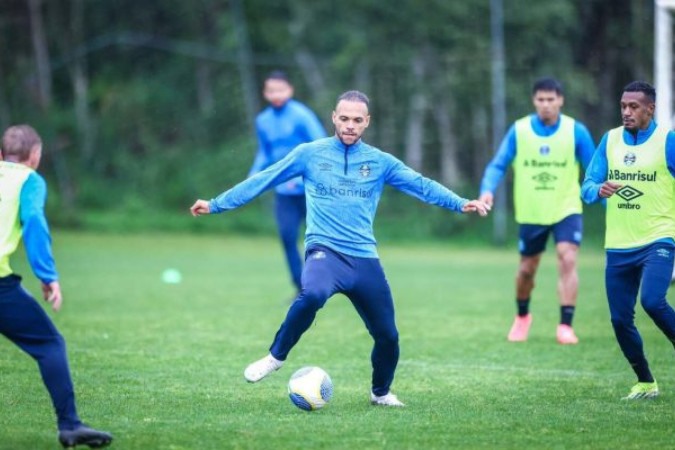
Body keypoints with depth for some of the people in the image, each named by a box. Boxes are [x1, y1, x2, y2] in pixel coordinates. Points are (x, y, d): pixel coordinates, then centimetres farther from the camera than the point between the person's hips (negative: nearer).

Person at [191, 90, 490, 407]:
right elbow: (262, 181, 8)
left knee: (387, 335, 4)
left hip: (364, 259, 3)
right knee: (312, 295, -37)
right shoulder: (309, 154, 4)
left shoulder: (379, 161, 8)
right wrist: (216, 205, 7)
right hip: (325, 252, -3)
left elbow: (422, 185, 3)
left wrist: (461, 204, -12)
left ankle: (381, 393, 33)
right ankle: (276, 356, -16)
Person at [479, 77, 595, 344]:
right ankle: (522, 316, 40)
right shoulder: (518, 131, -6)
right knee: (527, 269, 13)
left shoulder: (576, 131, -7)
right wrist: (487, 190, -20)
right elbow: (498, 165, -3)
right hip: (530, 212, 1)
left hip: (566, 210, -1)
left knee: (567, 260, -21)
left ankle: (566, 325, -17)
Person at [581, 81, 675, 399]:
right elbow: (587, 187, 4)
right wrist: (599, 190, -18)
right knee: (620, 319, 4)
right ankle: (645, 383, 22)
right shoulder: (610, 140, 6)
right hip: (618, 246, 5)